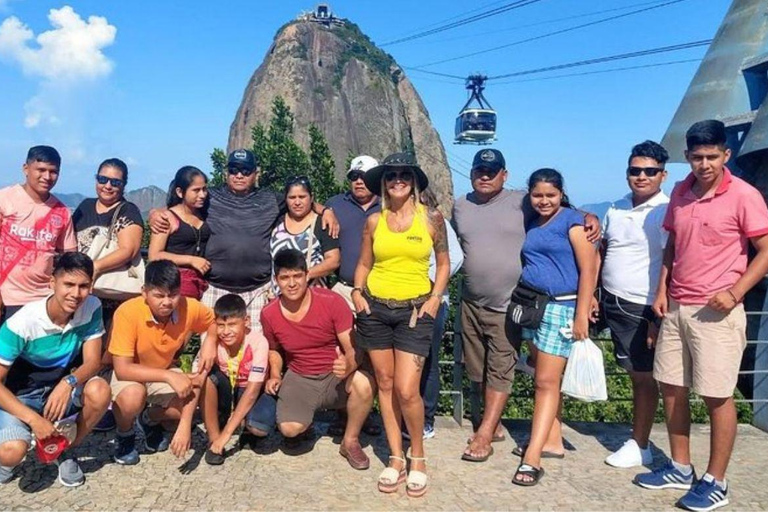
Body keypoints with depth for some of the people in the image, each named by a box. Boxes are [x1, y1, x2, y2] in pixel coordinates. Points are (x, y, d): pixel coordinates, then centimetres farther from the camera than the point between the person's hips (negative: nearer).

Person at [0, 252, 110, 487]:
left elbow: (93, 362, -14)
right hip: (20, 397, -3)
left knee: (99, 390, -30)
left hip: (61, 390, 3)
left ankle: (66, 451, -1)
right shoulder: (22, 323, -26)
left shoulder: (92, 308, -17)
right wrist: (34, 419, -29)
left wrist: (69, 382, -36)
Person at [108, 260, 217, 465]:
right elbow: (122, 369, -32)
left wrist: (210, 342, -20)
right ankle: (124, 435, 1)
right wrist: (169, 376, -39)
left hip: (165, 372, 3)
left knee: (190, 406, -21)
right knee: (133, 396, -36)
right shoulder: (128, 312, -33)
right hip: (131, 374, -3)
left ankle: (150, 419, 14)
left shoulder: (190, 308, -23)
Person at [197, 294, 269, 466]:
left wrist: (226, 433, -32)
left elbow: (252, 391, -30)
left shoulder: (258, 342, -28)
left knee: (259, 427, -34)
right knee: (206, 376, -30)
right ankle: (213, 438, -13)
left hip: (249, 393, -3)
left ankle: (248, 428, 5)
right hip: (225, 391, 3)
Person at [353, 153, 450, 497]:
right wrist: (357, 292, -2)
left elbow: (443, 263, 6)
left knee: (406, 390, -9)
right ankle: (396, 458, 21)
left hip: (415, 310, -3)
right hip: (375, 309, 3)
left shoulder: (431, 218, 0)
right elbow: (364, 264, 13)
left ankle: (418, 457, 15)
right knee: (385, 384, 7)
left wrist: (435, 299, -5)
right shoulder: (374, 221, 5)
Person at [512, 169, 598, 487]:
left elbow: (588, 270, -11)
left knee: (546, 381, -7)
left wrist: (582, 315, -15)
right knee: (543, 377, 12)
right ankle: (552, 438, 25)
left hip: (561, 307, -6)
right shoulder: (531, 224, 13)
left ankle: (532, 457, -7)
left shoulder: (571, 221, -6)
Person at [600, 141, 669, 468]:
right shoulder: (617, 208, 12)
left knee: (643, 376, 4)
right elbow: (602, 253, 18)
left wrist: (659, 317, -16)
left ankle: (639, 446, 16)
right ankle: (637, 438, 23)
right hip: (612, 303, 6)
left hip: (643, 308, -6)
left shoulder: (667, 213, -10)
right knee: (633, 372, 12)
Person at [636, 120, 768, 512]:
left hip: (716, 312, -6)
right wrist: (662, 290, 7)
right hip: (676, 307, 7)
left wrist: (735, 292, -19)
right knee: (671, 388, 12)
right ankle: (680, 468, 28)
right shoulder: (680, 193, 8)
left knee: (717, 397, 2)